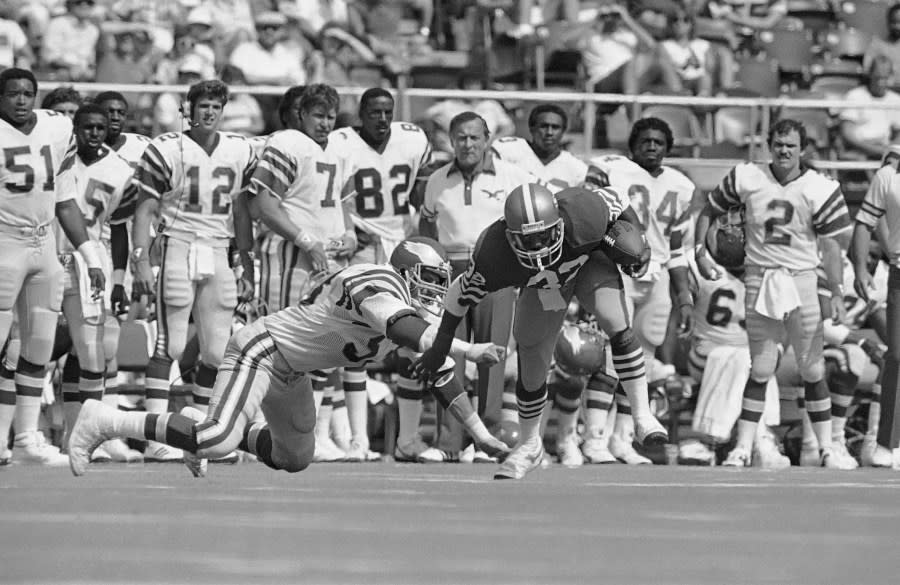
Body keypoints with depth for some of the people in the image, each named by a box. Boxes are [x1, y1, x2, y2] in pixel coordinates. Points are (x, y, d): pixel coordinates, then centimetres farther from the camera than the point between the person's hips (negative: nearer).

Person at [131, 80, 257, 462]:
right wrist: (141, 261, -11)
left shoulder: (239, 152, 10)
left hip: (217, 254, 5)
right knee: (170, 345, -9)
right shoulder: (167, 150, -4)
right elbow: (145, 209, -3)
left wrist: (248, 266, 14)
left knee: (217, 351, 3)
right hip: (177, 247, -5)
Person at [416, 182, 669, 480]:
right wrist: (440, 347, -11)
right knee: (531, 374, 4)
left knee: (618, 329, -26)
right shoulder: (493, 255, -36)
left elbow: (614, 202, -17)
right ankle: (529, 445, 29)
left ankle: (641, 414, -14)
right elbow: (461, 295, -19)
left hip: (590, 263, -1)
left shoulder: (581, 213, -40)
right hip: (542, 286, 1)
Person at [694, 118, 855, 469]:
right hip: (759, 279, 1)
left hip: (800, 279, -1)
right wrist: (700, 252, 3)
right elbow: (708, 211, 12)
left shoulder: (819, 189, -5)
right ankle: (743, 447, 4)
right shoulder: (746, 179, -1)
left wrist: (837, 294, -7)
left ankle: (826, 448, 8)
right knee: (760, 370, 0)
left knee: (813, 370, 2)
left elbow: (831, 246, -3)